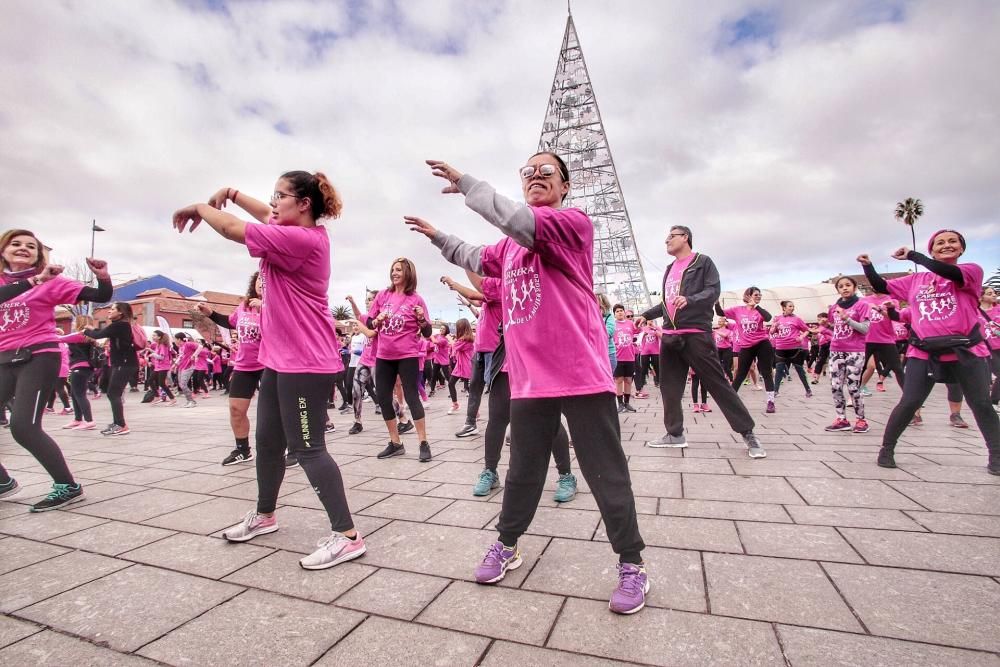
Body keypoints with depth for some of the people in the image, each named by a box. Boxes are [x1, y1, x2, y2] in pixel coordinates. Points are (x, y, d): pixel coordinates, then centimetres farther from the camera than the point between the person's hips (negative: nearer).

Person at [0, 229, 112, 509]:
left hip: (38, 357, -5)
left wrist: (103, 276, -24)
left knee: (23, 426, -14)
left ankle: (68, 486, -6)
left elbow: (101, 297, -5)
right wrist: (34, 280, -24)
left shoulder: (50, 281, 1)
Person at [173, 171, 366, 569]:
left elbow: (232, 228, -14)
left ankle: (347, 535, 0)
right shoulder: (300, 234, 11)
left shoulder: (301, 238, -18)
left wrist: (199, 208, 5)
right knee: (267, 440, 19)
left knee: (307, 448, -8)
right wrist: (232, 195, 16)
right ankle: (264, 515, 38)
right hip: (279, 359, 10)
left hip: (306, 363, -10)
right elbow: (267, 216, 30)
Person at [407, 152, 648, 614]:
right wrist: (437, 236, 35)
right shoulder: (509, 245, 14)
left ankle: (632, 565, 24)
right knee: (522, 471, 19)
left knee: (607, 474, 6)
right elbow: (477, 259, 34)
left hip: (581, 377, -5)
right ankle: (506, 546, 37)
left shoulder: (575, 222, -6)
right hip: (529, 380, 6)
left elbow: (517, 221, -24)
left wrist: (464, 183, -14)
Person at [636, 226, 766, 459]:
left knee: (718, 384, -6)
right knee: (669, 387, 6)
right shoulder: (670, 269, 21)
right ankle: (675, 434, 17)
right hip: (670, 336, 7)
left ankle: (748, 433, 4)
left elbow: (713, 291, -11)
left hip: (696, 334, -7)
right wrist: (646, 315, 19)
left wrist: (689, 300, -27)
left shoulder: (703, 262, 1)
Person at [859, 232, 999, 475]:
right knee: (909, 403, -3)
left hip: (967, 351, -1)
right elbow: (882, 287, 13)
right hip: (924, 353, 1)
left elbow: (951, 273, -21)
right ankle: (887, 449, 5)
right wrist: (868, 266, -1)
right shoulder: (916, 280, 12)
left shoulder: (972, 270, 2)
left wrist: (913, 255, -19)